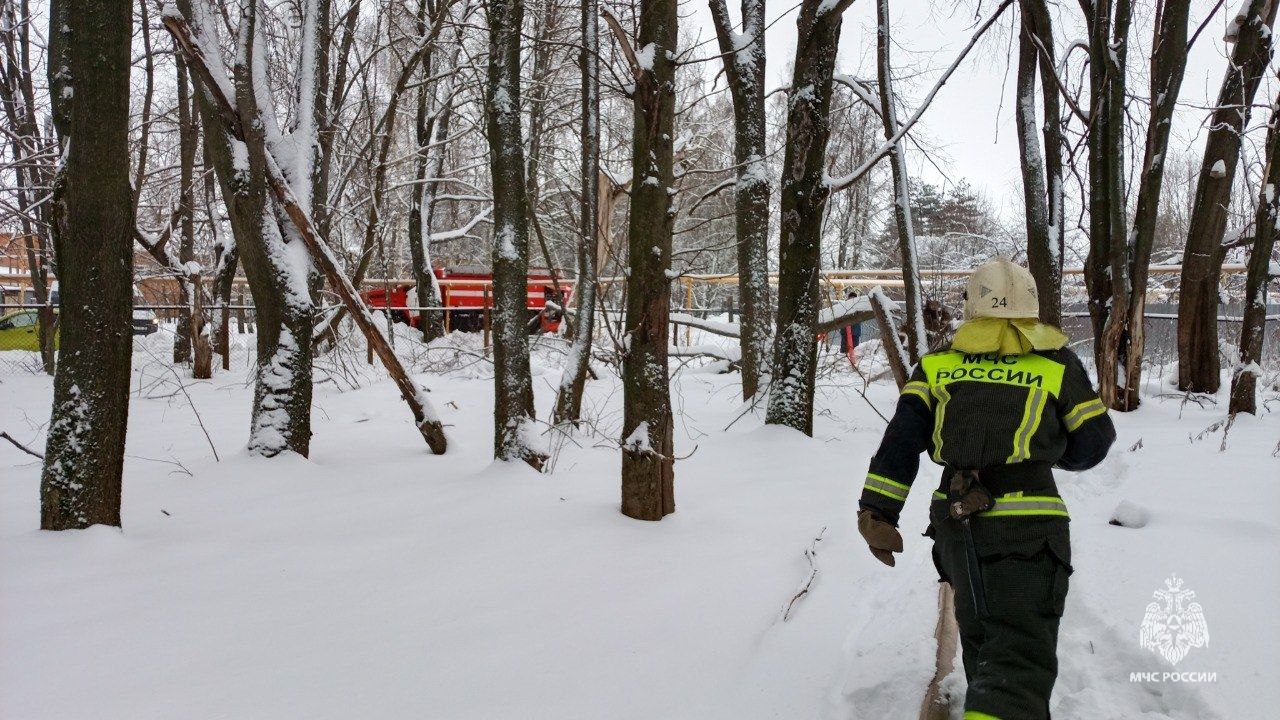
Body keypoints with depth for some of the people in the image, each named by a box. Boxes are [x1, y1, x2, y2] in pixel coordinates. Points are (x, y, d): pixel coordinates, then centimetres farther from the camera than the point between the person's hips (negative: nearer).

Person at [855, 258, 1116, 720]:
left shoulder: (938, 365, 9)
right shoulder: (1057, 364, 5)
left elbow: (900, 442, 1)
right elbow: (1093, 442, 11)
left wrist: (877, 513, 4)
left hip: (956, 523, 4)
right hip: (1027, 525, -3)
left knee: (980, 633, 25)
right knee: (1021, 656, -6)